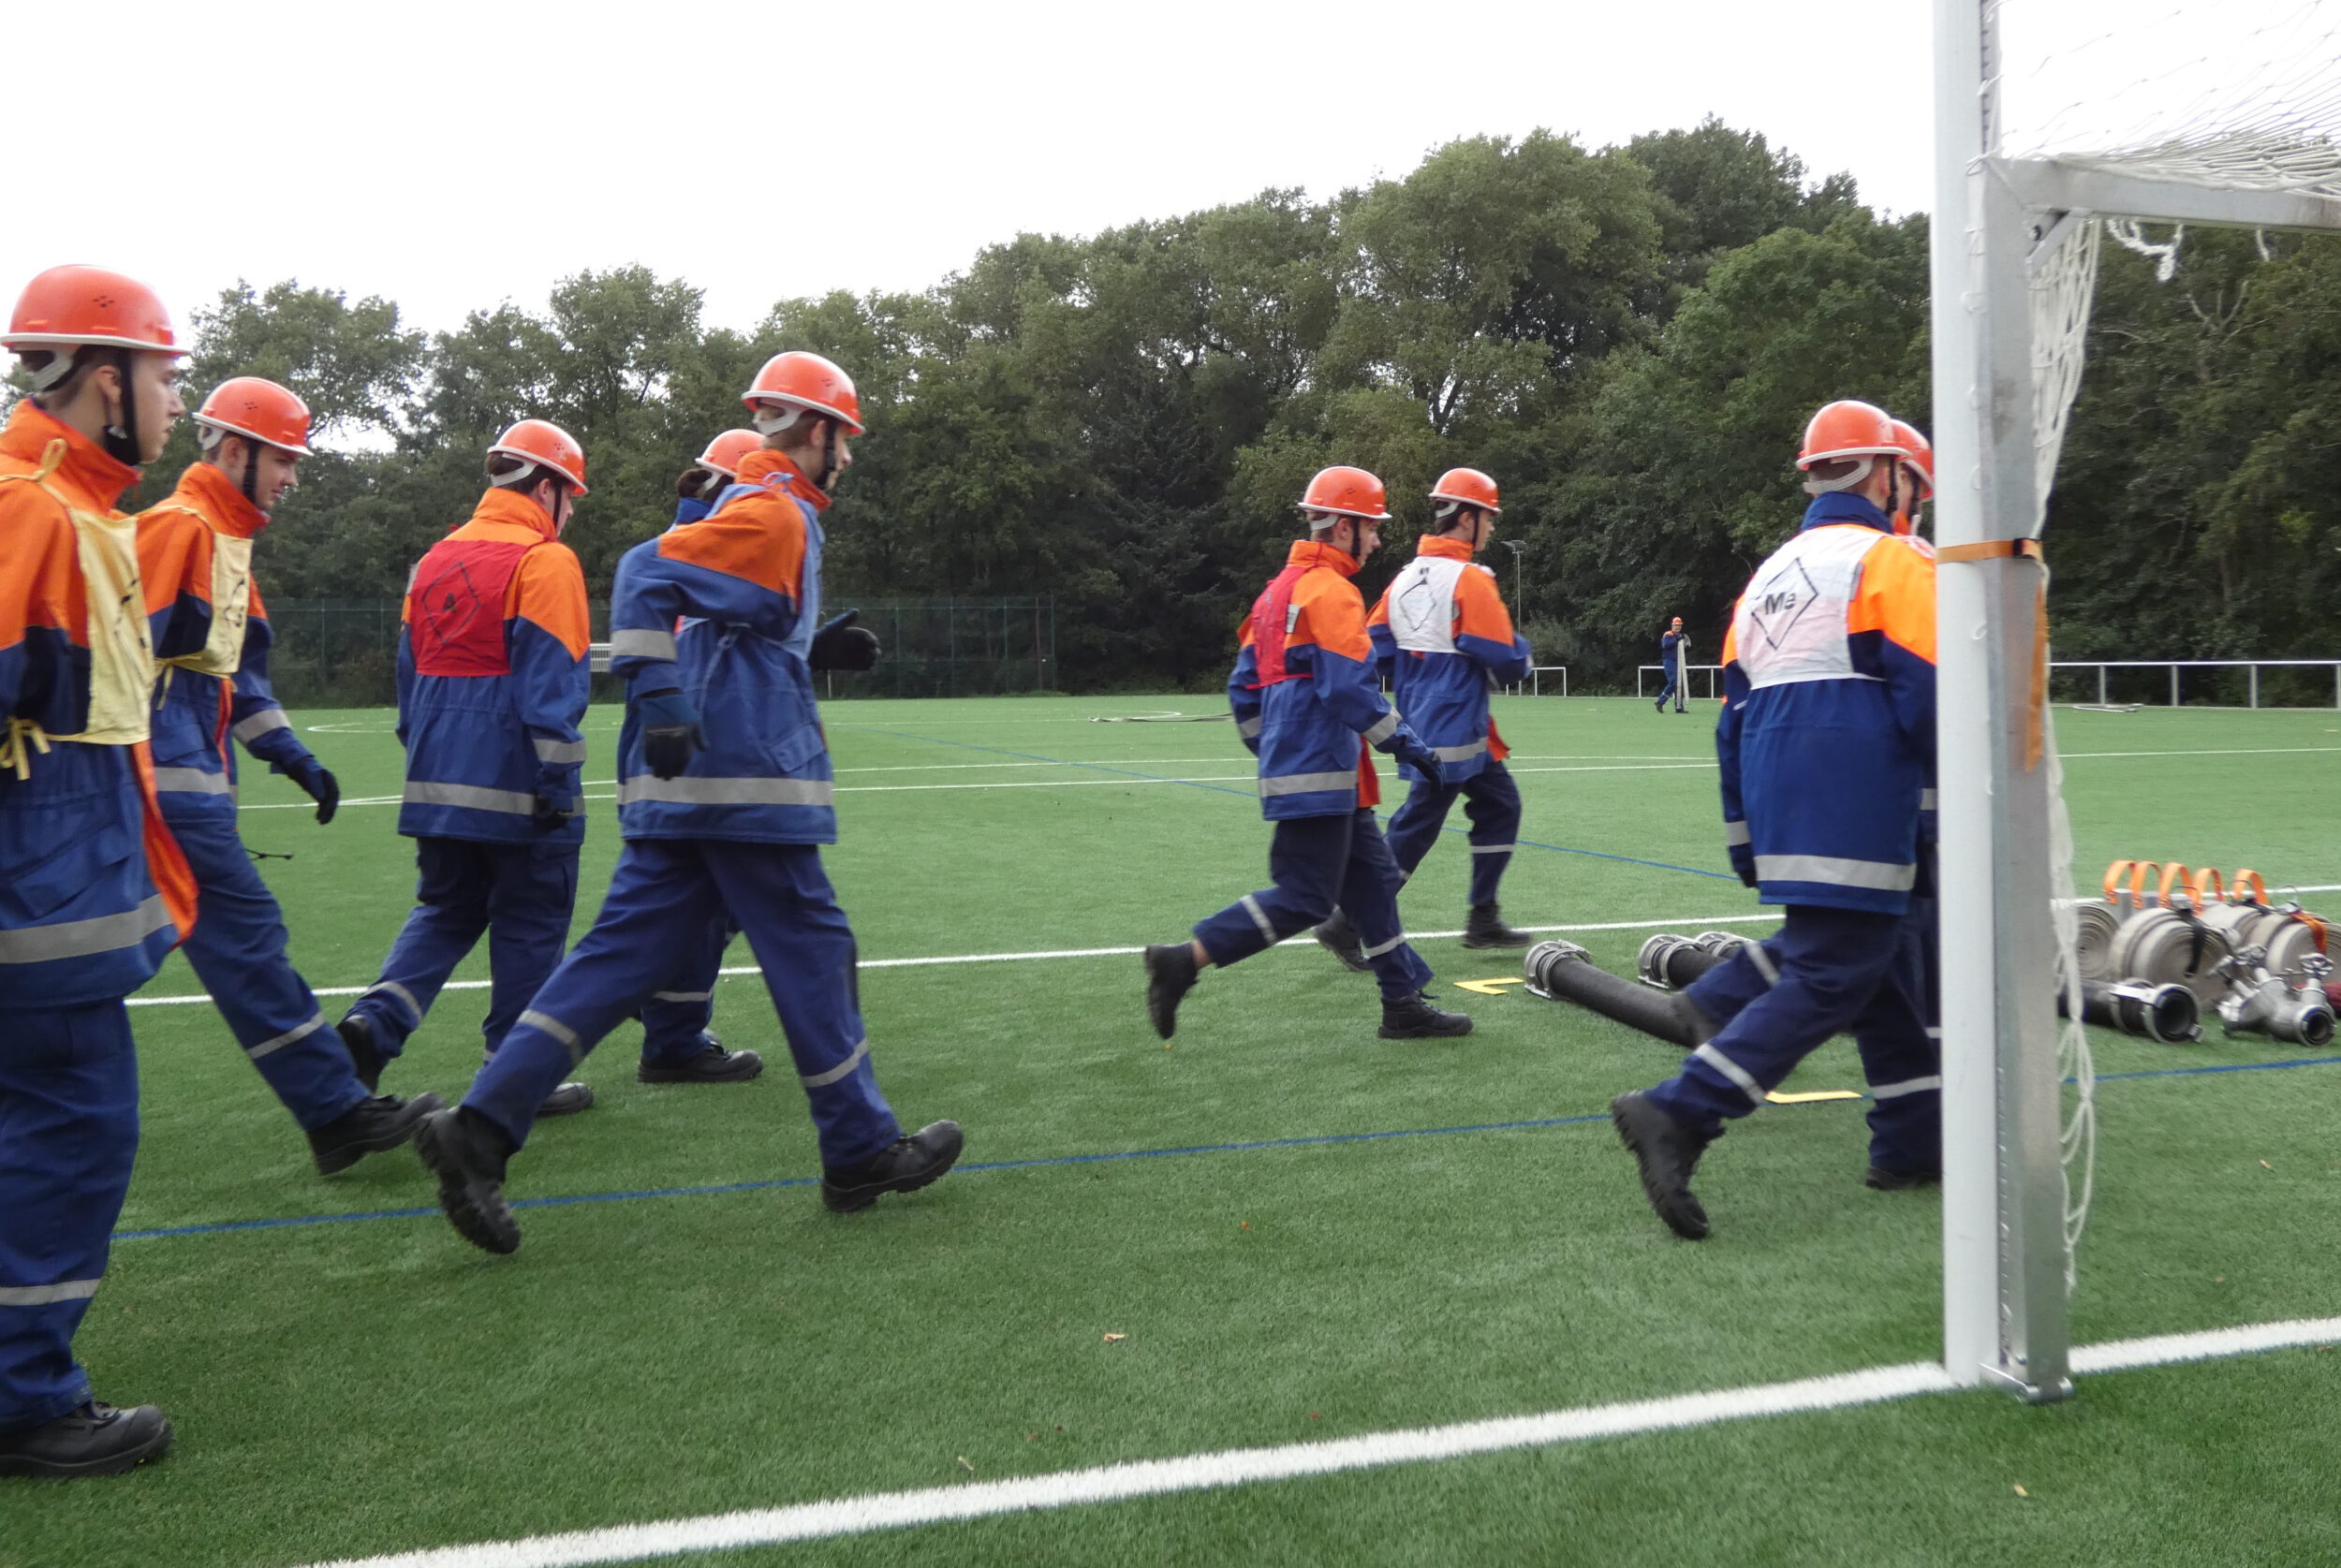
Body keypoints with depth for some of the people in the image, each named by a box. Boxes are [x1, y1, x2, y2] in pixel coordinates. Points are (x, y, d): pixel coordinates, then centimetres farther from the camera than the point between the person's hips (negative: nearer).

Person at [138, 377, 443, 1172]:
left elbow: (237, 674, 24)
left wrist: (294, 759, 18)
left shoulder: (226, 542, 20)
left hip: (190, 785, 9)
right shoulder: (176, 531, -10)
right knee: (247, 937, -7)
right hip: (171, 784, -9)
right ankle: (339, 1114, -2)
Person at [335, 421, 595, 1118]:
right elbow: (551, 681, -16)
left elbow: (410, 671, 17)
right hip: (515, 786, -7)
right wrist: (554, 779, -15)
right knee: (528, 924, 4)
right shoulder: (544, 561, -10)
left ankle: (374, 1021, 0)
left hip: (439, 781, 7)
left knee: (444, 910, 19)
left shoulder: (436, 559, 13)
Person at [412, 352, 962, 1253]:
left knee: (622, 957, 6)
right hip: (745, 781, -9)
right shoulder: (777, 512, -8)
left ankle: (481, 1127, 1)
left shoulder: (746, 506, 22)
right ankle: (861, 1154, 14)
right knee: (812, 953, 2)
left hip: (678, 789, 9)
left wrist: (815, 649, 19)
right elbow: (649, 575, -20)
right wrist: (661, 703, -26)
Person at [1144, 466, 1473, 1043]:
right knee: (1305, 899, -6)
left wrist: (1269, 751, 24)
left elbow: (1243, 687, 18)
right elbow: (1350, 686, -20)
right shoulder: (1332, 591, -12)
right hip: (1319, 773, -10)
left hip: (1290, 763, 10)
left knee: (1374, 880, 13)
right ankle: (1185, 961, -7)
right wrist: (1407, 744, -14)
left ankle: (1404, 1005, 18)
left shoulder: (1279, 589, 17)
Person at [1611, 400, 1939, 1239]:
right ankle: (1679, 1113, -15)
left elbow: (1734, 718, 18)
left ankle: (1914, 1141, 21)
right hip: (1854, 818, -8)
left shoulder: (1767, 576, 18)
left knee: (1884, 960, 17)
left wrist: (1745, 841, 22)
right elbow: (1932, 698, -12)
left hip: (1778, 814, 8)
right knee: (1829, 978, -6)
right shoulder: (1894, 563, -4)